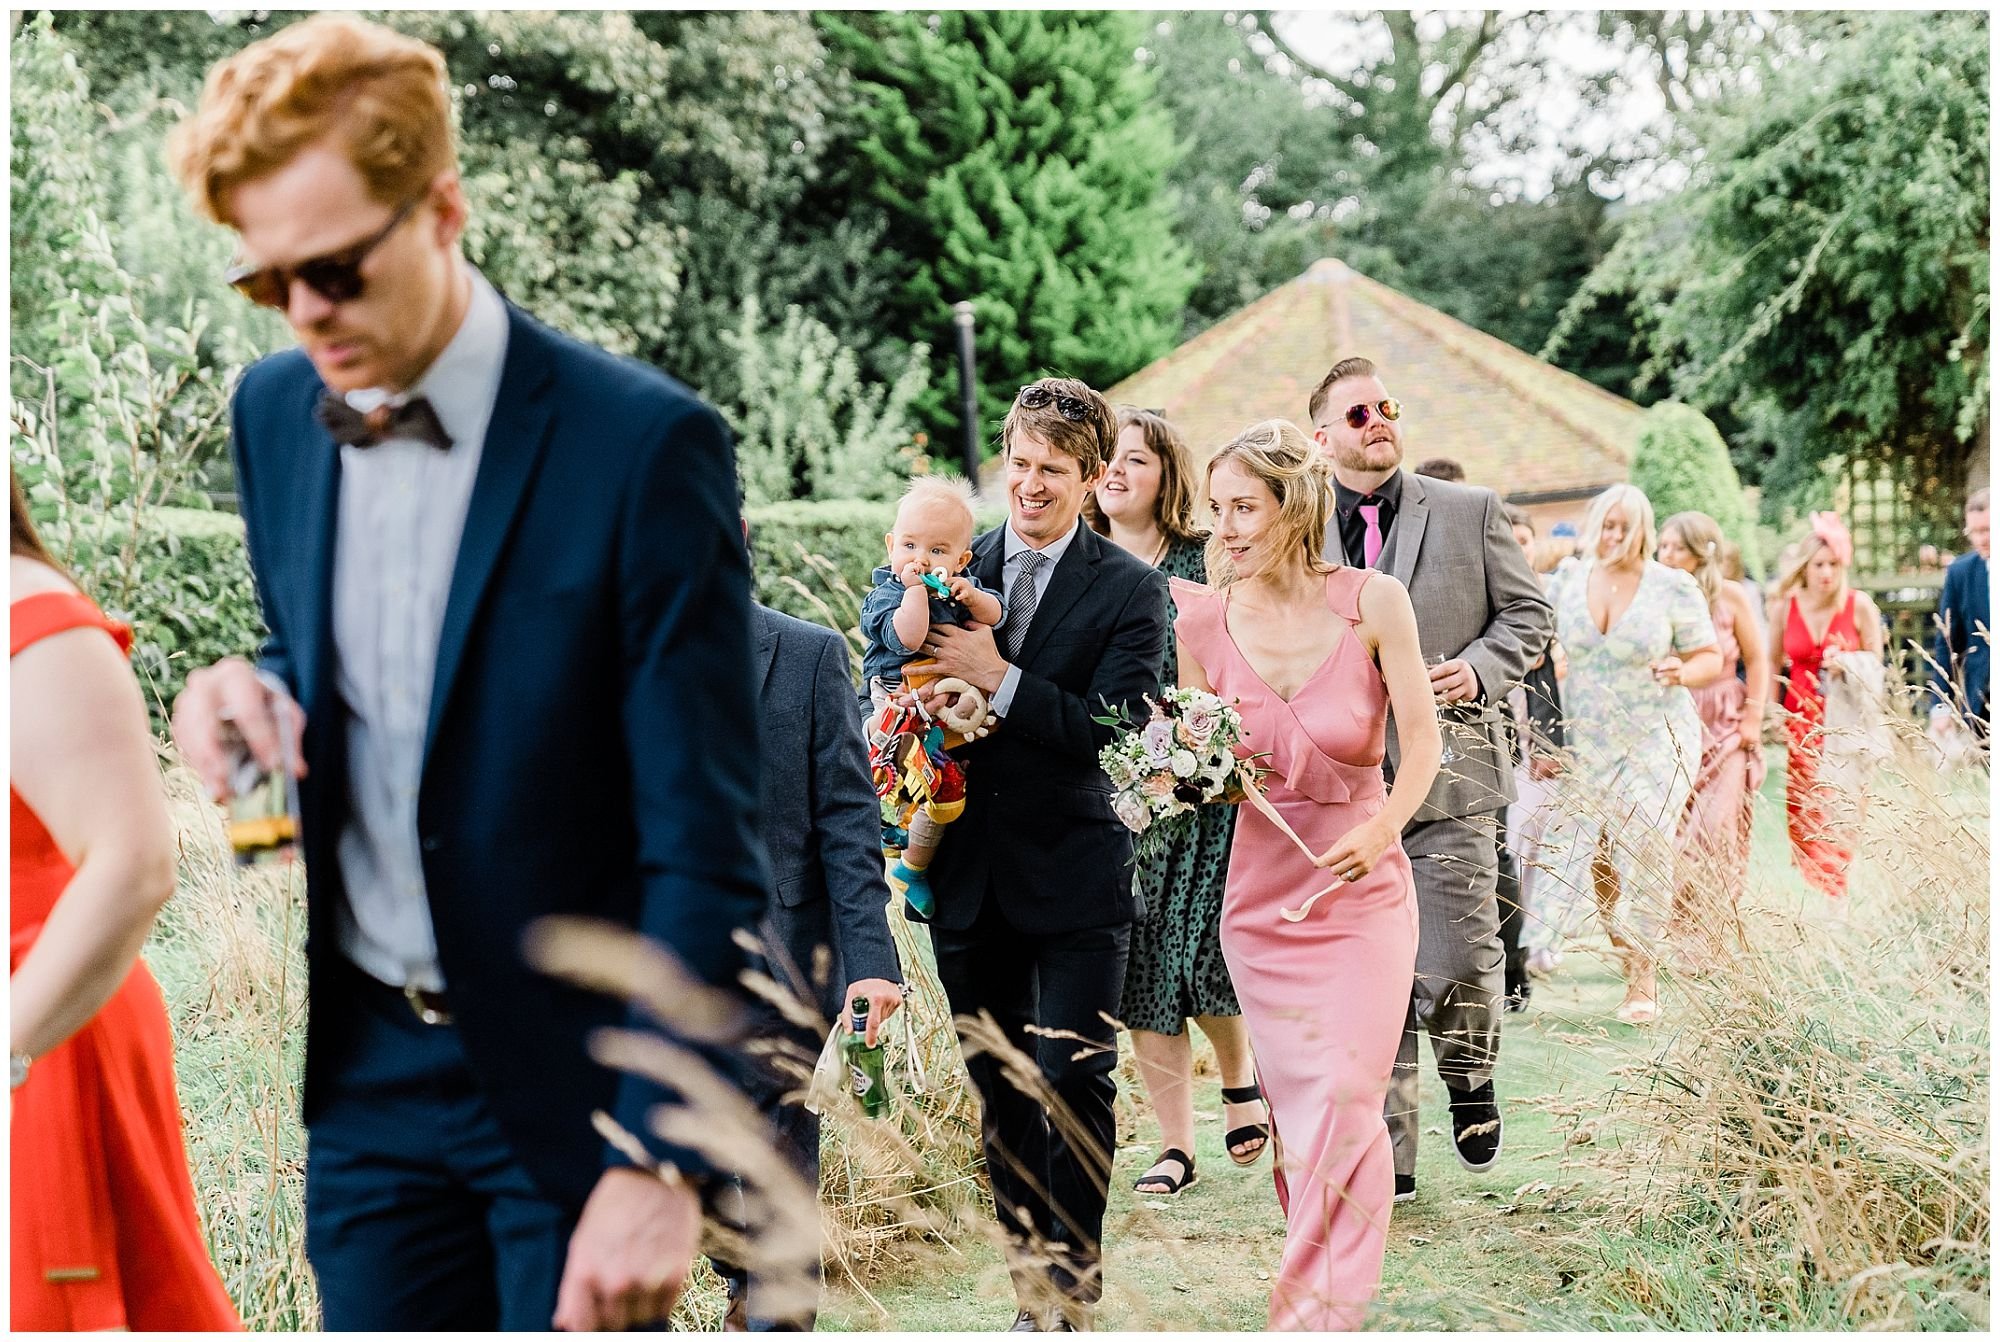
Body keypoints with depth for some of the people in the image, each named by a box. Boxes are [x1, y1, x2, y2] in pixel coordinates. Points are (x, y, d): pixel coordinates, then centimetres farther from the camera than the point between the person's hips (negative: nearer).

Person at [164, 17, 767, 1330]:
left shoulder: (642, 443, -17)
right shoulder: (275, 410, 2)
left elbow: (703, 841, -16)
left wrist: (662, 1158, -20)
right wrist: (245, 696, -6)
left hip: (570, 1076, -5)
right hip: (366, 1068, 5)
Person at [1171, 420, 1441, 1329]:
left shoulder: (1372, 602, -9)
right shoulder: (1202, 619, -3)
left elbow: (1423, 736, -7)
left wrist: (1384, 829, -22)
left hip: (1360, 882, -2)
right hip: (1260, 887, 2)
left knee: (1347, 1099, -10)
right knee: (1293, 1102, 7)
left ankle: (1323, 1311, -2)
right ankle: (1318, 1291, 21)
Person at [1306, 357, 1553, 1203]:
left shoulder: (1471, 512, 6)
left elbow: (1527, 612, 8)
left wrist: (1480, 669, -10)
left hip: (1447, 771, -1)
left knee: (1460, 960, -6)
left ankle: (1469, 1078, 27)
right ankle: (1386, 1157, 11)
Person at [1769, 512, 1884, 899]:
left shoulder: (1859, 606, -3)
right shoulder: (1784, 607, 2)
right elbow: (1773, 667, 11)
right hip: (1801, 723, 2)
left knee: (1839, 820, -11)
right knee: (1802, 819, 0)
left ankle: (1836, 902, -7)